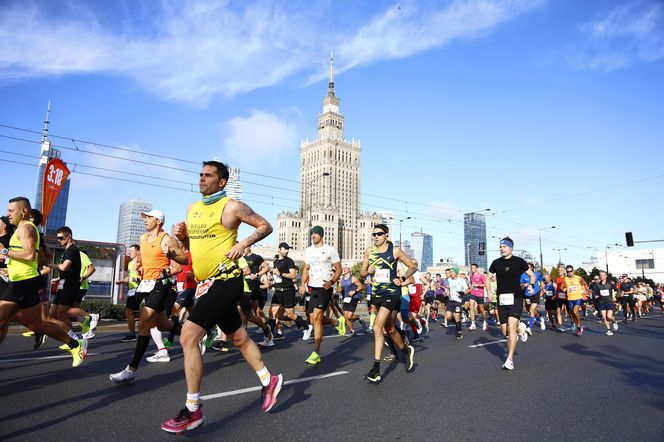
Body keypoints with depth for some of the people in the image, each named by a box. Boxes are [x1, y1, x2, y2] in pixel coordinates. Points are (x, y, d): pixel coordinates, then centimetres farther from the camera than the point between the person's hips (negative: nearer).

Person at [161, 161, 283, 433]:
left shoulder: (231, 207, -8)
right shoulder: (192, 209, 14)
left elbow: (265, 226, -4)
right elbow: (191, 245, 23)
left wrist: (244, 243, -19)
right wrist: (181, 235, 2)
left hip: (224, 280, -8)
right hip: (207, 283, 8)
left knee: (188, 337, -13)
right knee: (239, 339, 16)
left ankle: (193, 411, -1)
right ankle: (269, 381, 33)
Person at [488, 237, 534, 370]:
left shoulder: (519, 261, -1)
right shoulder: (496, 263, 5)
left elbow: (532, 275, 9)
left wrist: (531, 284, -11)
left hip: (516, 298, -3)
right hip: (502, 299, 3)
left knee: (511, 326, -18)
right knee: (505, 331, 4)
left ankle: (510, 360, -11)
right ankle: (520, 328, 40)